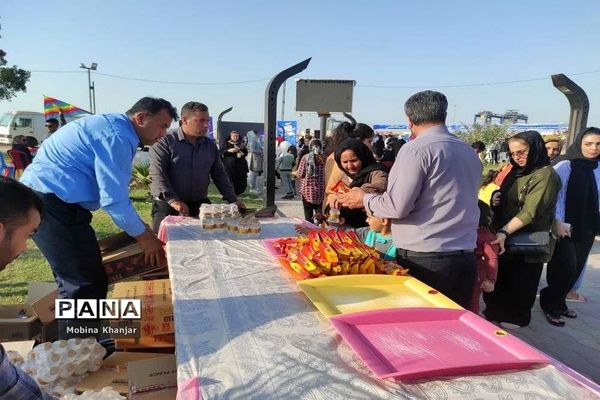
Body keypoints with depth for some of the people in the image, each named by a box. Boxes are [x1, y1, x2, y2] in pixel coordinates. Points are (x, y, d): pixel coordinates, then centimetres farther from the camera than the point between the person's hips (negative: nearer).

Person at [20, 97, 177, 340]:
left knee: (77, 281, 19)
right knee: (88, 284, -7)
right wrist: (144, 237, -8)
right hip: (50, 202, -11)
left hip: (50, 199, 11)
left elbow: (114, 191, 21)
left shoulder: (114, 129, 15)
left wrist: (142, 229, 19)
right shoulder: (116, 136, -17)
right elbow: (113, 199, -21)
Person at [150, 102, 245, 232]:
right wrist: (173, 200, -23)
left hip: (200, 204, 4)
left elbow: (219, 175, 14)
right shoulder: (165, 142, -7)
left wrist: (232, 200, 5)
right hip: (167, 204, -4)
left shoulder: (210, 145, 11)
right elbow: (158, 174, -14)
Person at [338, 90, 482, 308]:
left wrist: (365, 199, 2)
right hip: (465, 258, 7)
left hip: (423, 261, -7)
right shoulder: (470, 152, 11)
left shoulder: (416, 149, -12)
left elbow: (398, 206, -16)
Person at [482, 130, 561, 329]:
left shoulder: (545, 175, -17)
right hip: (505, 237, 7)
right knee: (498, 278, 15)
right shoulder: (517, 171, 8)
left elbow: (530, 212, -25)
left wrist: (504, 232, -34)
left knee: (520, 282, 10)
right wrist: (496, 198, -4)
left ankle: (518, 317, 29)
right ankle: (495, 311, 31)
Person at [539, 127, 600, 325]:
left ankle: (558, 302, 27)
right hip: (565, 226, -5)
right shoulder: (565, 166, -9)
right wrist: (557, 222, -19)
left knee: (576, 269, 10)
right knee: (565, 268, -6)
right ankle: (549, 303, 14)